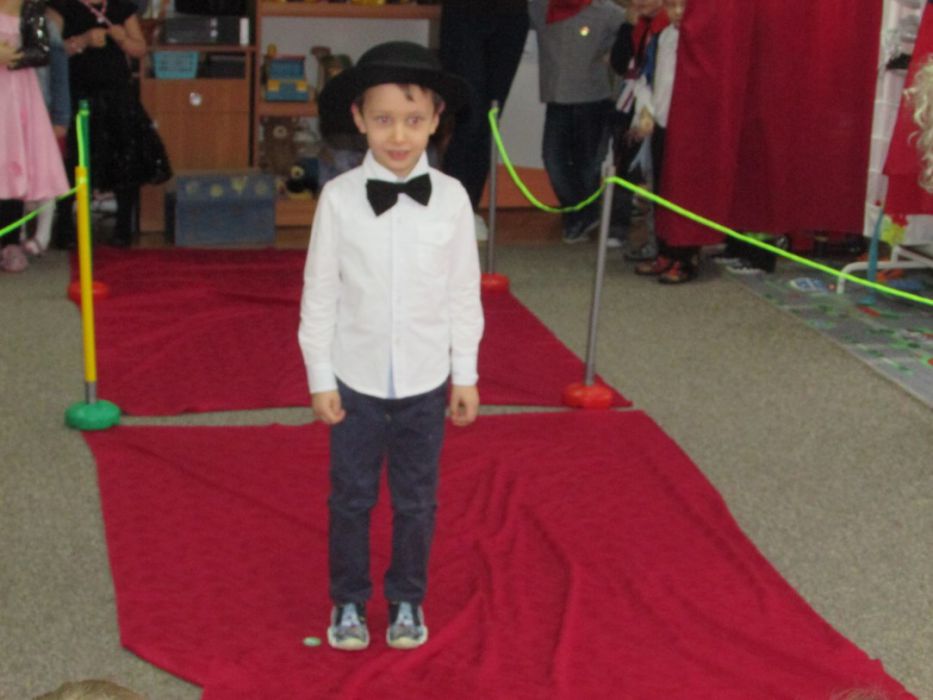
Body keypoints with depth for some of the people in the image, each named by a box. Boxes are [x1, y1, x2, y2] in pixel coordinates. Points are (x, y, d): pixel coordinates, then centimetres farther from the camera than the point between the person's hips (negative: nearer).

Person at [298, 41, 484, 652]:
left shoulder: (451, 198, -10)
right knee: (351, 498, 14)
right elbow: (320, 293, -5)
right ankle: (349, 601, 33)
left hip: (425, 382, 1)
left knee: (417, 501, 15)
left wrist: (465, 375, 3)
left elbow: (465, 294, -1)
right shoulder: (339, 198, -12)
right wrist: (320, 378, -3)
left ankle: (408, 601, 35)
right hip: (356, 380, -1)